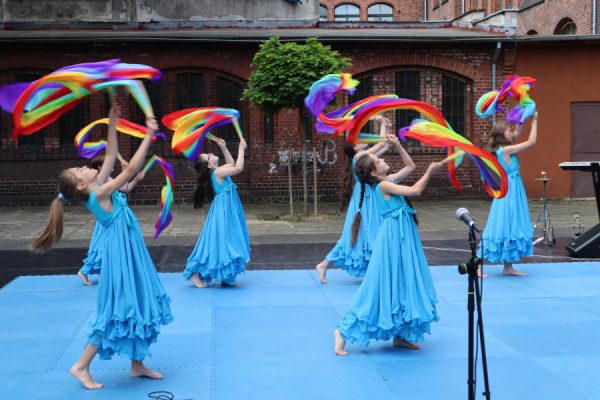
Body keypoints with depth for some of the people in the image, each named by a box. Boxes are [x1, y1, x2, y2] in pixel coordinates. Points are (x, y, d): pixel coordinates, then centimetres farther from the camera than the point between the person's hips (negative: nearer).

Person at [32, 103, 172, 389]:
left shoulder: (100, 188, 5)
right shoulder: (99, 195, -17)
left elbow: (110, 156, 11)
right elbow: (131, 170, -23)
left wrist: (112, 124, 6)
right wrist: (149, 136, -22)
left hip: (131, 254, 9)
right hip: (122, 255, -9)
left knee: (139, 305, 12)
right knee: (120, 309, -4)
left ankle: (137, 364, 20)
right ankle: (81, 366, 4)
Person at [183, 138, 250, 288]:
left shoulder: (218, 172, 9)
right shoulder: (217, 172, -18)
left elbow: (231, 164, 24)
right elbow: (238, 168, -24)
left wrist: (223, 148, 16)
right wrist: (241, 149, -16)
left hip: (228, 212, 10)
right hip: (223, 212, -10)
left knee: (227, 242, 12)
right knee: (219, 241, -7)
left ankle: (226, 277, 17)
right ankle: (196, 274, -2)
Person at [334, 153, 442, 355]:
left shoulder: (387, 183, 11)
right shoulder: (383, 185, -15)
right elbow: (415, 191, -19)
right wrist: (430, 171, -11)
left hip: (402, 237, 10)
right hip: (394, 238, -10)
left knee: (404, 284, 13)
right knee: (385, 286, -6)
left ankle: (401, 334, 21)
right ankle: (344, 331, 0)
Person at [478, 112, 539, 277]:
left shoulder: (502, 148, 7)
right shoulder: (506, 150, -17)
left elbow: (518, 133, 20)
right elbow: (532, 142, -18)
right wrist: (534, 120, -10)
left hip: (512, 192, 9)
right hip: (509, 193, -9)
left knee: (511, 228, 12)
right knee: (503, 227, -5)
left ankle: (508, 267, 17)